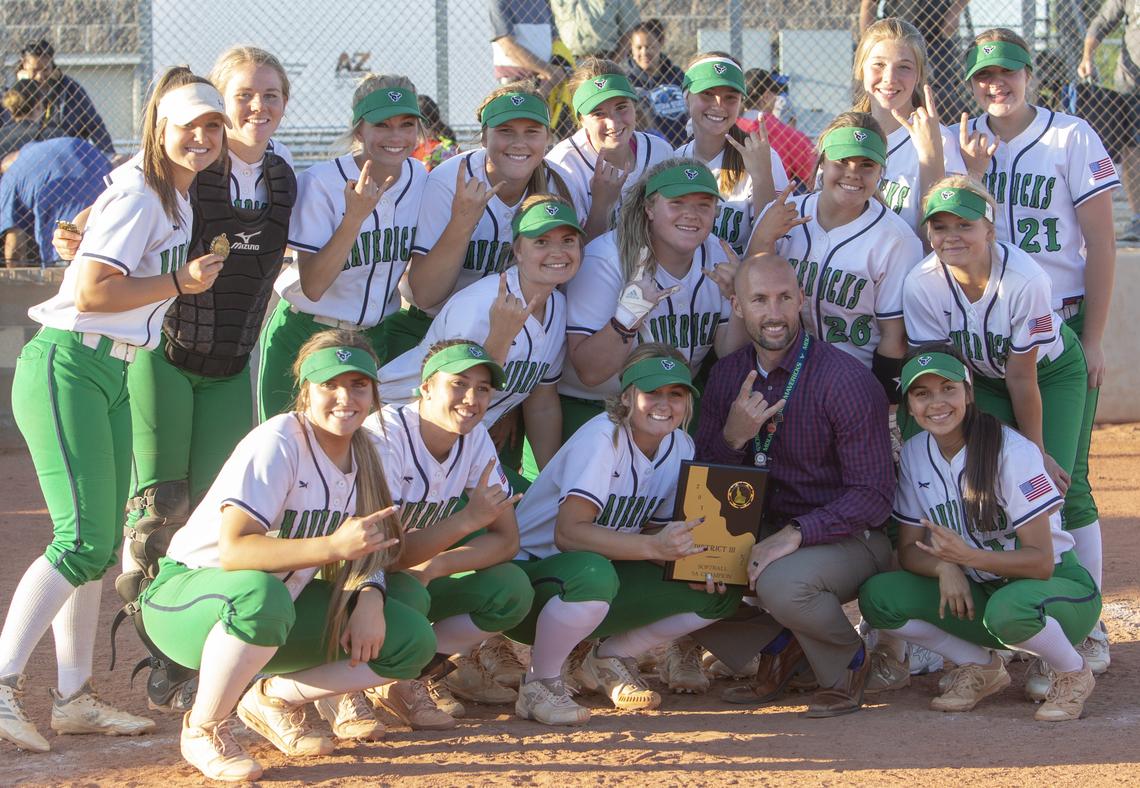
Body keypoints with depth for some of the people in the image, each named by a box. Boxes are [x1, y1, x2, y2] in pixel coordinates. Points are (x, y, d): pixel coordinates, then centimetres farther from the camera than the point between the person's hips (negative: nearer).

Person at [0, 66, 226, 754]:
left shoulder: (181, 197, 13)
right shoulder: (139, 195, -15)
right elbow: (92, 291, -21)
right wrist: (180, 283, -16)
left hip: (116, 375, 9)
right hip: (68, 367, -9)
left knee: (102, 541, 8)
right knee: (83, 538, -16)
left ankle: (75, 697, 13)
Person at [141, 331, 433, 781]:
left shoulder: (362, 453, 0)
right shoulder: (277, 444, -23)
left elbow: (367, 551, 6)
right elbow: (234, 550, -35)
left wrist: (369, 598, -16)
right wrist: (333, 546, -45)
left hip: (282, 602, 7)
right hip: (185, 599, -7)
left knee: (413, 642, -7)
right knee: (262, 594, -43)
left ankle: (273, 699, 8)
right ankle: (203, 728, -17)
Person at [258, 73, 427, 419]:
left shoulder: (420, 180, -1)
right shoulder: (321, 183, -16)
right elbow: (312, 286, -21)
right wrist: (355, 216, -29)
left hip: (376, 339, 4)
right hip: (305, 336, -4)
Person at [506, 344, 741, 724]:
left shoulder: (680, 447, 1)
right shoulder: (603, 438, -21)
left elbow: (657, 530, 6)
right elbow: (567, 532, -32)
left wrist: (692, 556, -17)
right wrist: (654, 547, -41)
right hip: (527, 574, -7)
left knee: (721, 592, -10)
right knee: (593, 572, -41)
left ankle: (610, 657, 7)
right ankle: (540, 682, -17)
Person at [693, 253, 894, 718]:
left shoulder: (846, 381, -16)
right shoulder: (727, 376, 2)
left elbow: (873, 497, -18)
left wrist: (796, 534, -30)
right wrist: (732, 437, -17)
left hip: (848, 539, -6)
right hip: (764, 532, 6)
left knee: (781, 583, -36)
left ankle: (847, 664, -3)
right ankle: (778, 647, 11)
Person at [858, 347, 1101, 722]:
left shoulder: (1013, 452, -20)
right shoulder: (914, 455, -2)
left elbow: (1041, 561, -21)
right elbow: (909, 549, 2)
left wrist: (969, 557, -38)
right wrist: (944, 566, -22)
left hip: (1059, 586, -5)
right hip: (978, 593, 5)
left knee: (1009, 608, -41)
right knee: (878, 596, -16)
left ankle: (1073, 674, -8)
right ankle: (981, 667, 3)